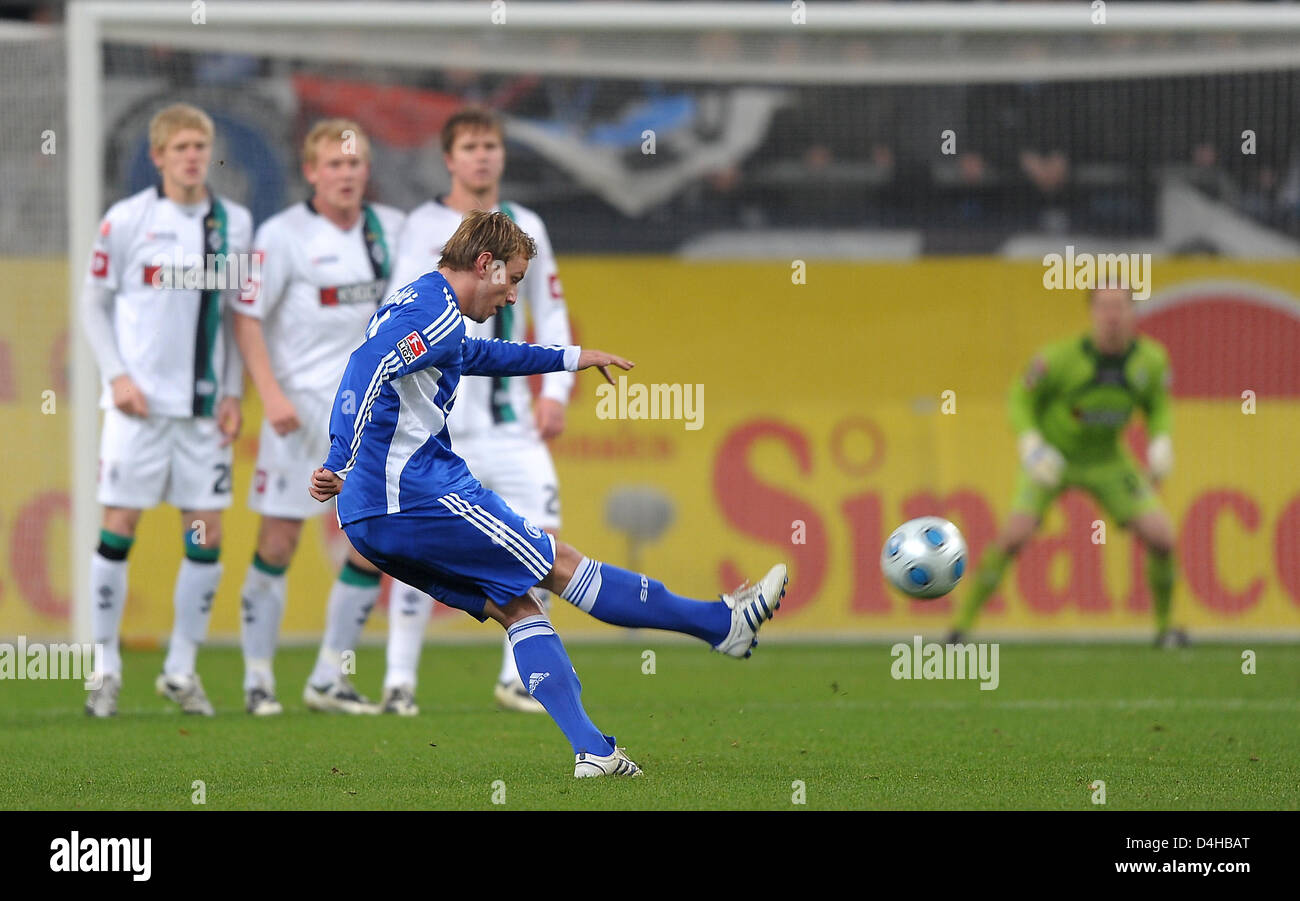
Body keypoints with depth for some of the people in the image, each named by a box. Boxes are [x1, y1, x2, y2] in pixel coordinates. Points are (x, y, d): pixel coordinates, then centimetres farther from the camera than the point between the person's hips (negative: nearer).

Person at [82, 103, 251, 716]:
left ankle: (181, 669, 12)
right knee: (119, 526, -4)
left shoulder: (234, 222, 8)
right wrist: (117, 376, -7)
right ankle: (106, 669, 4)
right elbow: (94, 303, 3)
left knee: (207, 533, 0)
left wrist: (232, 392, 5)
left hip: (204, 406, 3)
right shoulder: (127, 220, -2)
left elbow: (236, 314, 14)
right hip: (140, 402, -3)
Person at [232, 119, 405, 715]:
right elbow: (247, 317, -7)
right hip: (300, 408, -4)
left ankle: (330, 678, 10)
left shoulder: (393, 230, 7)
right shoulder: (282, 235, -7)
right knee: (278, 544, -4)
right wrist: (271, 394, -17)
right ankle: (257, 677, 8)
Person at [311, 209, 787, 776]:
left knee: (515, 605, 10)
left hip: (369, 522, 10)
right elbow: (368, 367, -27)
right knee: (559, 565, -1)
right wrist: (340, 463, -35)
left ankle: (591, 750, 3)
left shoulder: (411, 305, 23)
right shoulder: (437, 314, -11)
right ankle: (723, 624, 8)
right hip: (420, 497, -10)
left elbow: (479, 355, 42)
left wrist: (569, 359, 52)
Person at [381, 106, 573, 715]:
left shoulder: (525, 227, 12)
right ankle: (400, 681, 1)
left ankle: (517, 678, 4)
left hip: (510, 414, 4)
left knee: (542, 536, -5)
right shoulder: (424, 226, 0)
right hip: (439, 417, -4)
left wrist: (555, 390, 8)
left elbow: (551, 314, 18)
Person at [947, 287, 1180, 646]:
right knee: (1015, 535, -23)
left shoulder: (1150, 358, -16)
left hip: (1105, 460, 4)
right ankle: (962, 623, -10)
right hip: (1053, 455, -3)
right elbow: (1020, 397, -12)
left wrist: (1161, 443, -14)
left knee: (1160, 537, -9)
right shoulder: (1060, 358, -28)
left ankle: (1165, 627, 13)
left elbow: (1158, 405, 4)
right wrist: (1030, 443, -27)